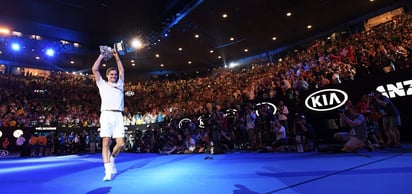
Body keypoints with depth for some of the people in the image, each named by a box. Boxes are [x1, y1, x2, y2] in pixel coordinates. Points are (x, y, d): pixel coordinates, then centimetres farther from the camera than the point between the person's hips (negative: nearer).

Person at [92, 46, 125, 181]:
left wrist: (116, 56, 29)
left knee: (120, 143, -3)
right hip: (106, 115, -2)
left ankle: (111, 159, 25)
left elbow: (122, 70, 25)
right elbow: (94, 70, 10)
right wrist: (101, 55, 14)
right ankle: (108, 171, -7)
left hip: (118, 116, 3)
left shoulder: (120, 84, 23)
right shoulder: (102, 84, 17)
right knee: (106, 143, -9)